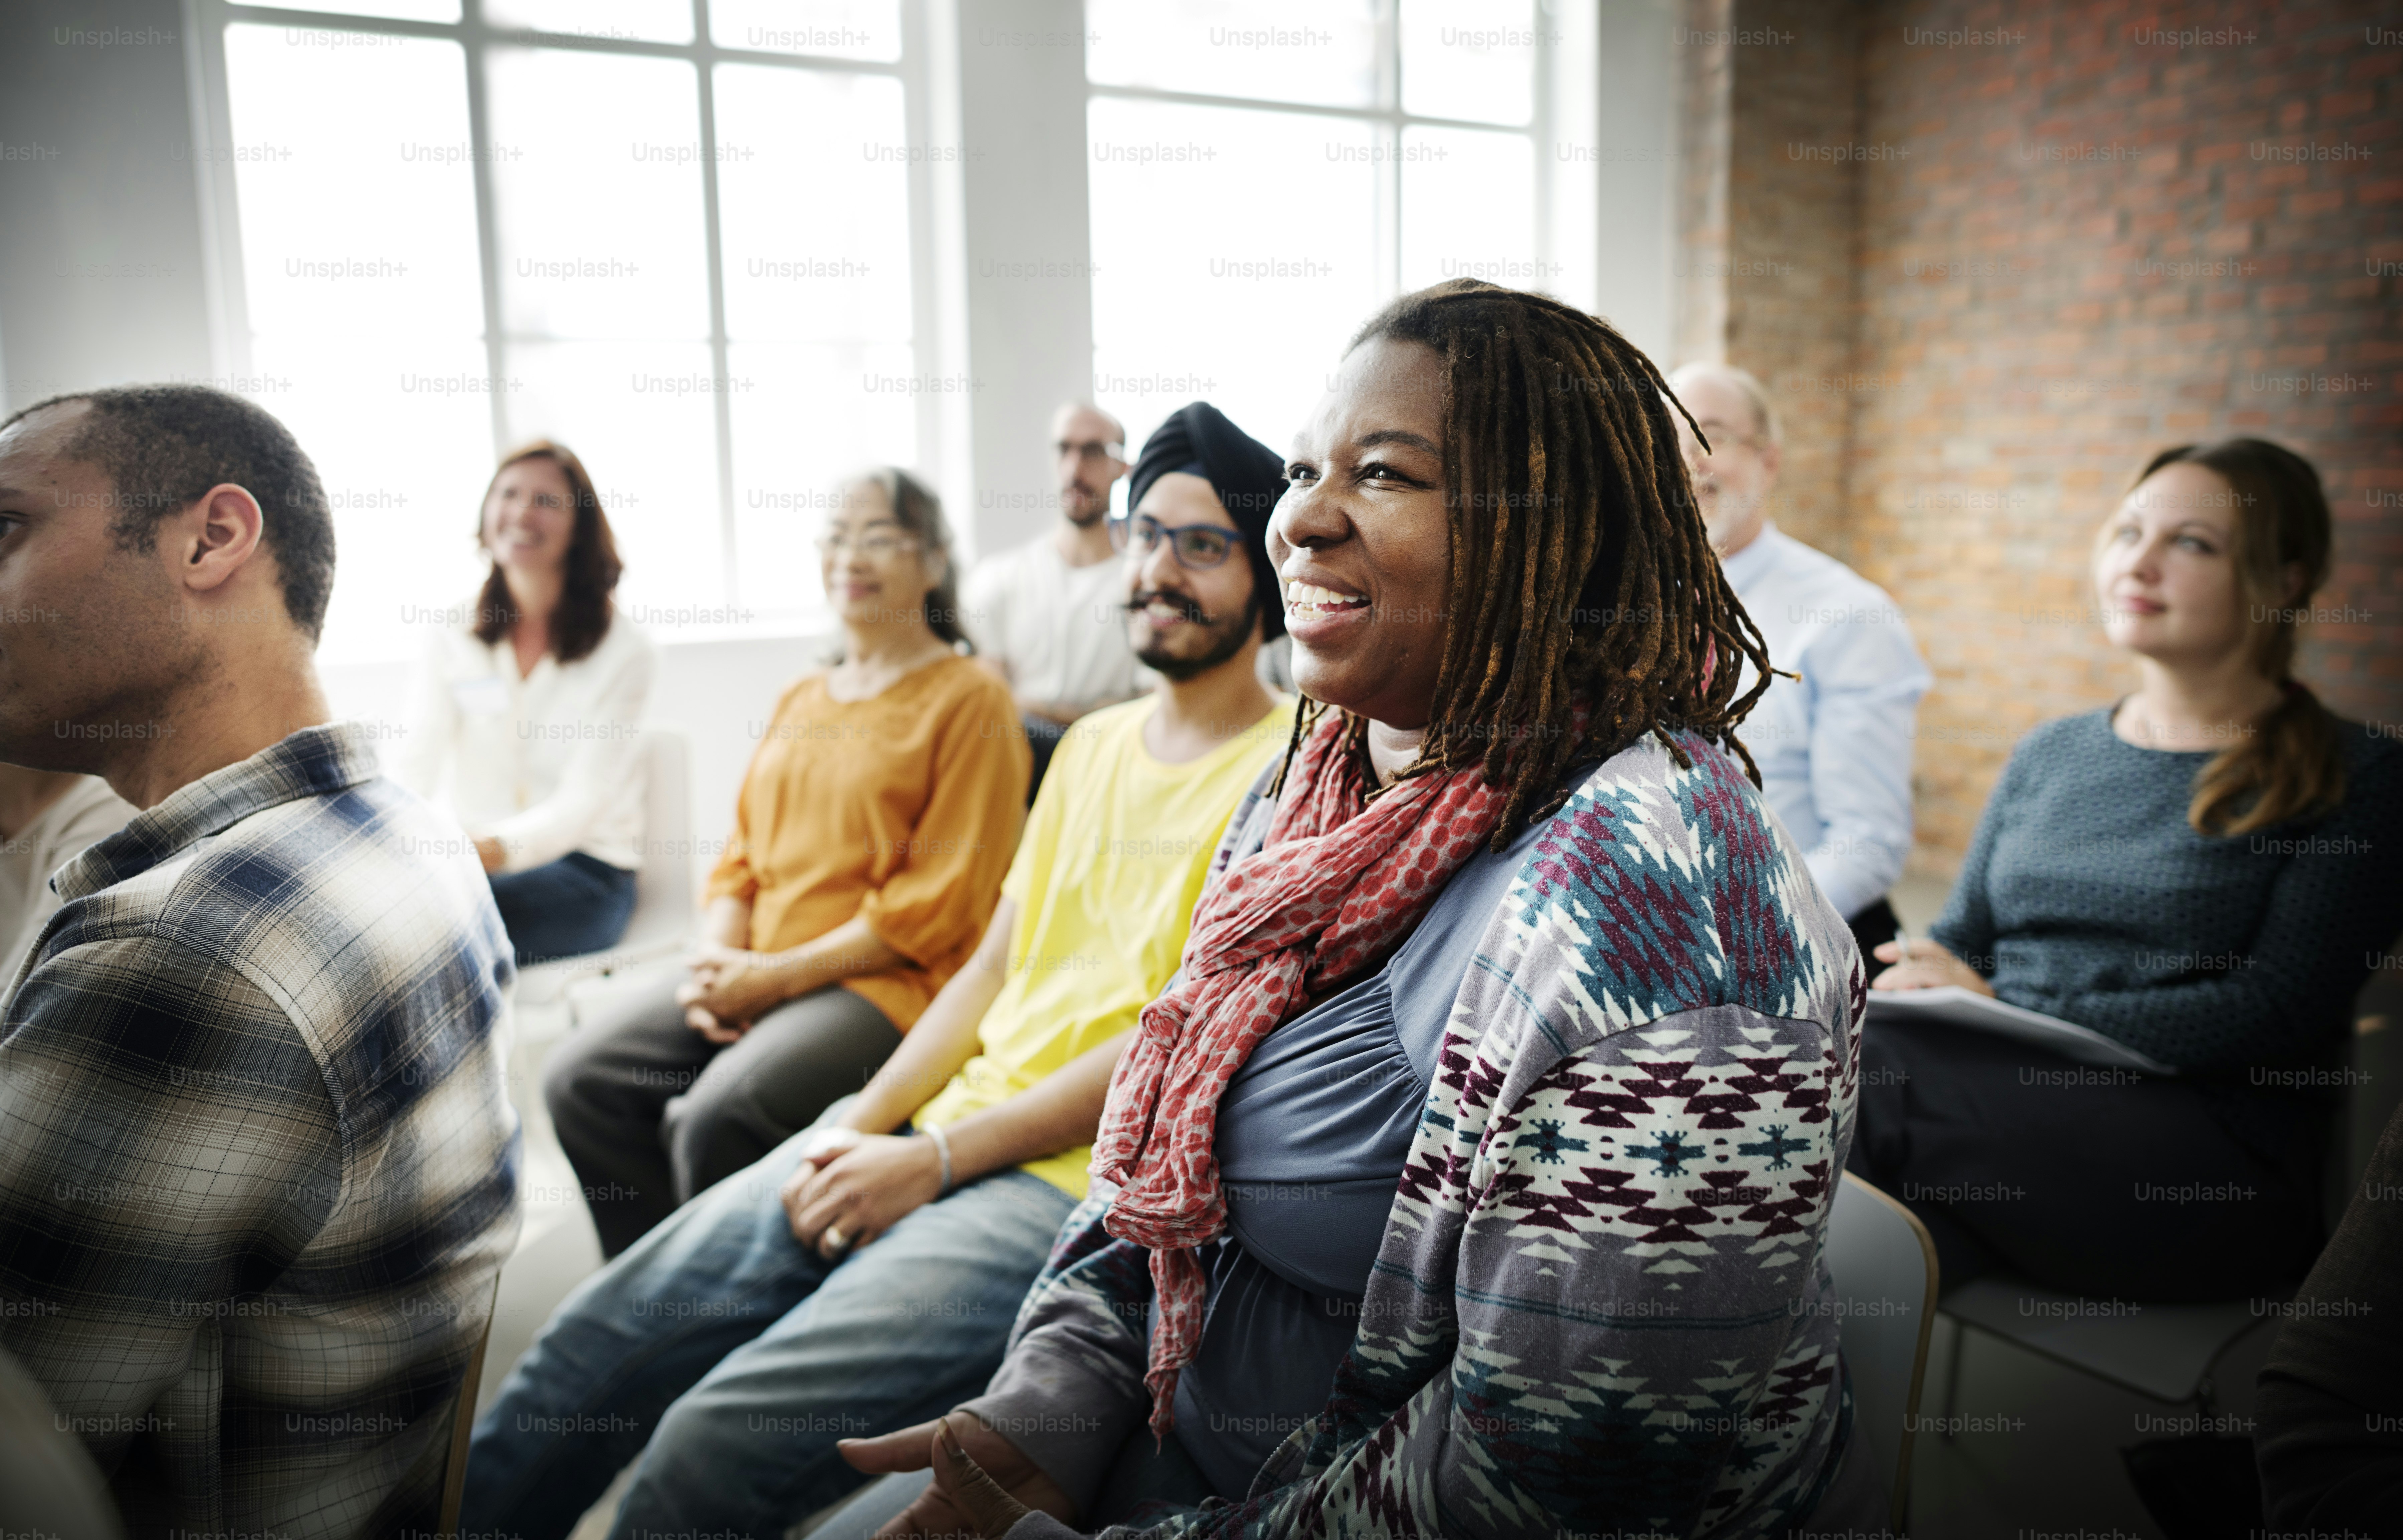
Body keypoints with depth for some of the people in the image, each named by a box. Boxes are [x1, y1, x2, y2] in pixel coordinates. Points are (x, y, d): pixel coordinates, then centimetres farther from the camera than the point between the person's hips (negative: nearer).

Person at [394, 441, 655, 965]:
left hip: (582, 869, -3)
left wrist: (491, 849, -34)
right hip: (465, 856, 4)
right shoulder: (453, 636, 8)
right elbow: (416, 766, -3)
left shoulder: (624, 651, -4)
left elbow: (583, 803, -15)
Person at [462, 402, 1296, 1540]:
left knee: (718, 1439, -21)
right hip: (930, 1137, 7)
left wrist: (935, 1161, -14)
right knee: (591, 1348, -3)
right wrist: (862, 1123, 2)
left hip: (1071, 1182, -7)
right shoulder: (1094, 742, 17)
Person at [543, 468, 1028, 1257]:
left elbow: (939, 904, -9)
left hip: (885, 979, -7)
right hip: (753, 970, 7)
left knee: (717, 1116, -28)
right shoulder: (798, 701, 21)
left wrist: (781, 975, -13)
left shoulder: (969, 701, -2)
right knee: (578, 1079, -10)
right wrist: (719, 959, -1)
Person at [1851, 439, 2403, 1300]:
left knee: (1869, 1074, -32)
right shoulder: (2050, 754, 20)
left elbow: (2276, 1014, -9)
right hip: (2017, 1111, 4)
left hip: (2217, 1173, -4)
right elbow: (1961, 938, 17)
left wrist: (2017, 1017, -18)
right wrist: (1921, 985, -9)